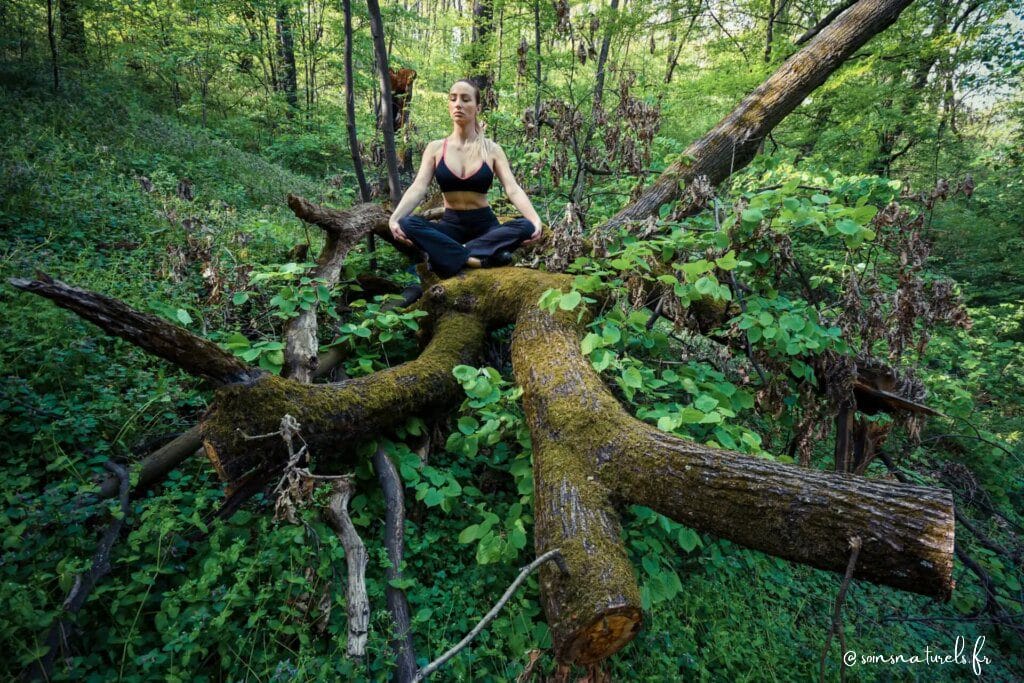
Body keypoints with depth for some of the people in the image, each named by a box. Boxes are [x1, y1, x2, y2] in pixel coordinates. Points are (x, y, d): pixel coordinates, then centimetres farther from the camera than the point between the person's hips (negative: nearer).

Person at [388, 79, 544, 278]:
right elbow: (418, 188, -10)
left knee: (525, 226, -30)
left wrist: (535, 220, -31)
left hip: (484, 224, 0)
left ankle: (451, 256, -30)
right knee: (407, 224, -29)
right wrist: (394, 218, -29)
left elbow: (513, 189, -11)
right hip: (451, 224, 0)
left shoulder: (492, 149, 0)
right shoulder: (435, 148, 2)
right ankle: (475, 259, -34)